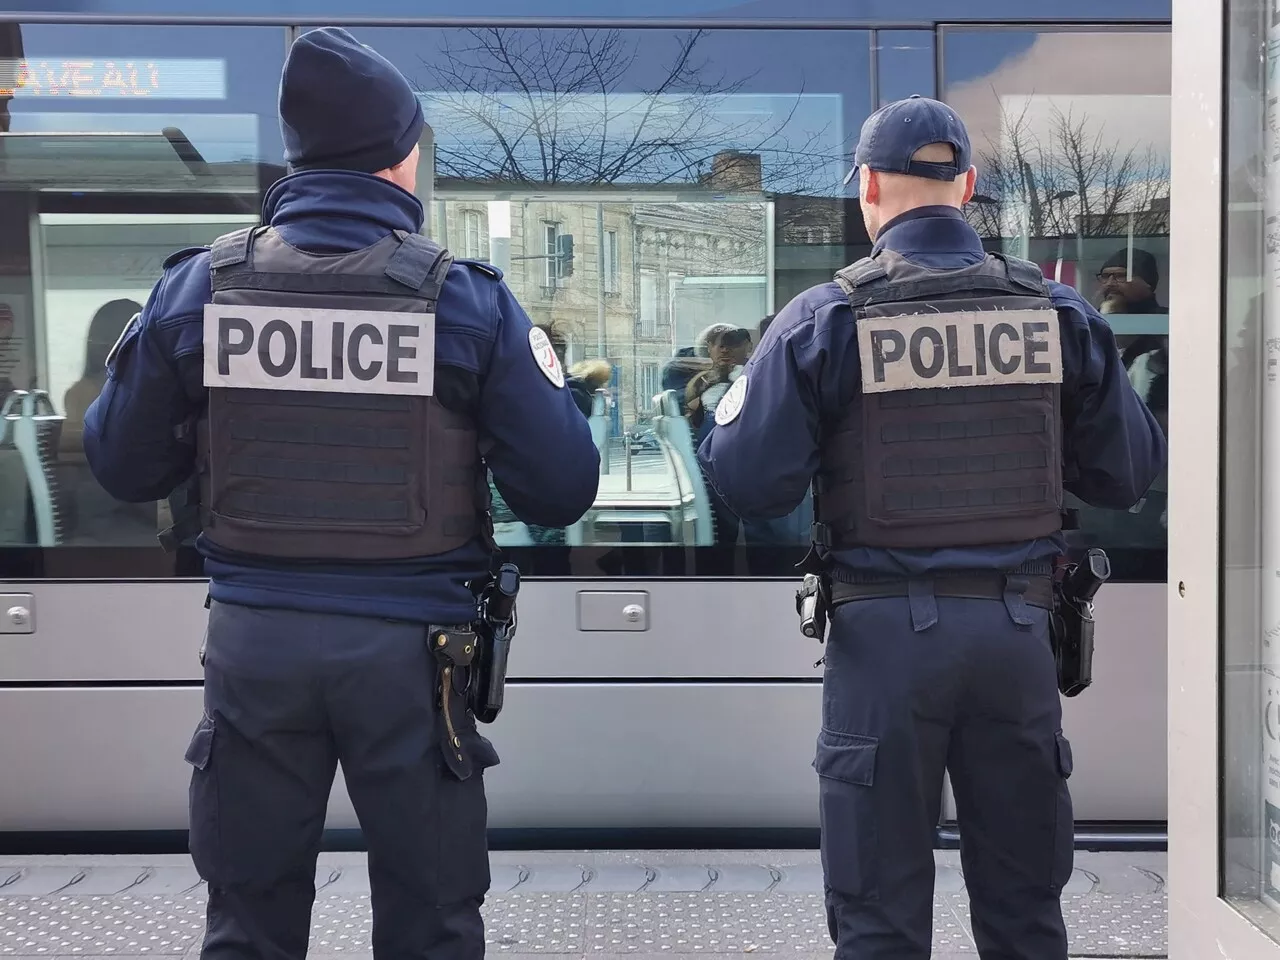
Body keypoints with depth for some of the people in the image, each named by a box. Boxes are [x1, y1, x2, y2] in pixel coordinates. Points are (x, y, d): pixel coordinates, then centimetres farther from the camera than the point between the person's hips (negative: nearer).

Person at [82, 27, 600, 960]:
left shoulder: (198, 287, -2)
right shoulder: (467, 297, -8)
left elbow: (121, 465, 6)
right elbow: (561, 490, -8)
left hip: (255, 637, 2)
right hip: (410, 646, -2)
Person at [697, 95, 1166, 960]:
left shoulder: (828, 318, -7)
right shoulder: (1059, 311, 2)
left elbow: (748, 483, -10)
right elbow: (1128, 472, 7)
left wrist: (729, 404, 10)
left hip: (887, 628, -3)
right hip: (1018, 626, 3)